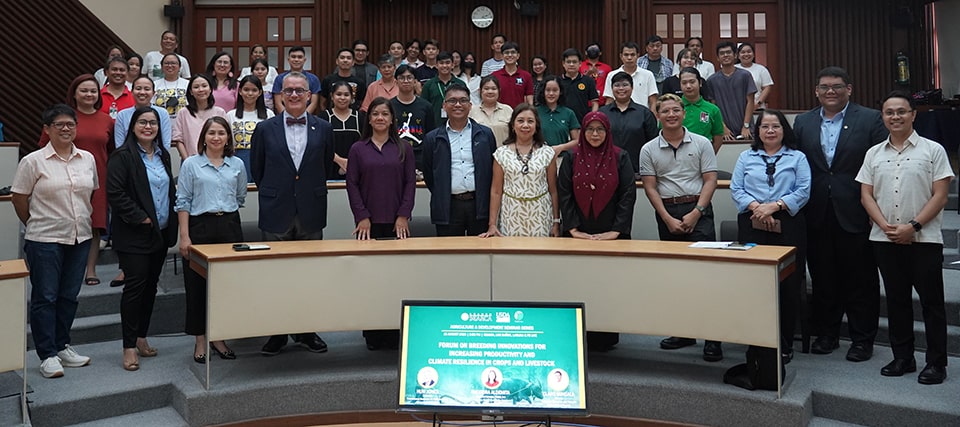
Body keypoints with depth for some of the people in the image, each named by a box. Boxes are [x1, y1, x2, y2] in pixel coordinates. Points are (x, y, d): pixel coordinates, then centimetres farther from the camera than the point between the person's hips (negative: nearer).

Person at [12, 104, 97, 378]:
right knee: (45, 297, 1)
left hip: (80, 238, 5)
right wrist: (36, 225, 4)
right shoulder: (33, 161, -7)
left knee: (69, 296, 13)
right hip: (45, 240, -4)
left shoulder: (88, 159, 6)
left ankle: (62, 346, 26)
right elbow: (19, 198, -2)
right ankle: (47, 355, 8)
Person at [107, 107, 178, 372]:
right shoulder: (122, 157, -8)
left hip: (161, 233, 7)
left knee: (151, 286, 11)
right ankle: (129, 347, -1)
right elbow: (115, 193, -15)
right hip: (134, 235, -7)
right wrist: (141, 218, -17)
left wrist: (171, 220, 9)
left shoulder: (163, 156, 14)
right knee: (135, 287, -7)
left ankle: (141, 337, 23)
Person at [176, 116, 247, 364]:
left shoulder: (237, 165, 8)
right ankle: (200, 341, 13)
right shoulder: (191, 164, 1)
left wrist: (226, 212, 9)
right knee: (198, 285, 2)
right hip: (200, 227, -2)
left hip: (229, 227, 2)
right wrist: (184, 236, -7)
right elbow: (183, 201, -2)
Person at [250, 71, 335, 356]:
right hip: (276, 214, -1)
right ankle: (277, 333, 16)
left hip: (311, 213, 1)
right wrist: (273, 195, 13)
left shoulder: (323, 129, 4)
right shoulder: (265, 129, 2)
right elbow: (257, 169, 10)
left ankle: (308, 332, 19)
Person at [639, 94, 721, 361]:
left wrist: (696, 213, -11)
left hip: (698, 211, -2)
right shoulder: (649, 149, 6)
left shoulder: (701, 144, 4)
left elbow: (710, 180, 0)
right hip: (666, 213, 2)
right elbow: (650, 187, 2)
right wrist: (668, 219, -7)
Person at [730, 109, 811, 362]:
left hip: (788, 226, -1)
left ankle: (785, 344, 11)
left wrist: (775, 205, -12)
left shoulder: (797, 158, 11)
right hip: (752, 227, 1)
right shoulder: (746, 158, 16)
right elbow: (736, 190, 6)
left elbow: (803, 191, 0)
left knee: (788, 286, 0)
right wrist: (756, 206, -11)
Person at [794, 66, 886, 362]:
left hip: (855, 214, -3)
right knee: (822, 278, 12)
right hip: (817, 215, 3)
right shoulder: (803, 122, 9)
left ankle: (863, 339, 19)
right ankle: (826, 334, 25)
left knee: (860, 279, 6)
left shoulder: (870, 119, -1)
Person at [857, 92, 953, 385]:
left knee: (931, 301, 2)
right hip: (885, 239, 3)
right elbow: (866, 196, 6)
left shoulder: (933, 150, -1)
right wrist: (886, 226, -8)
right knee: (896, 300, 11)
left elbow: (940, 196, -6)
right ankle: (902, 358, 21)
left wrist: (913, 226, -15)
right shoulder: (874, 154, 9)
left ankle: (936, 363, 12)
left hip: (925, 239, -3)